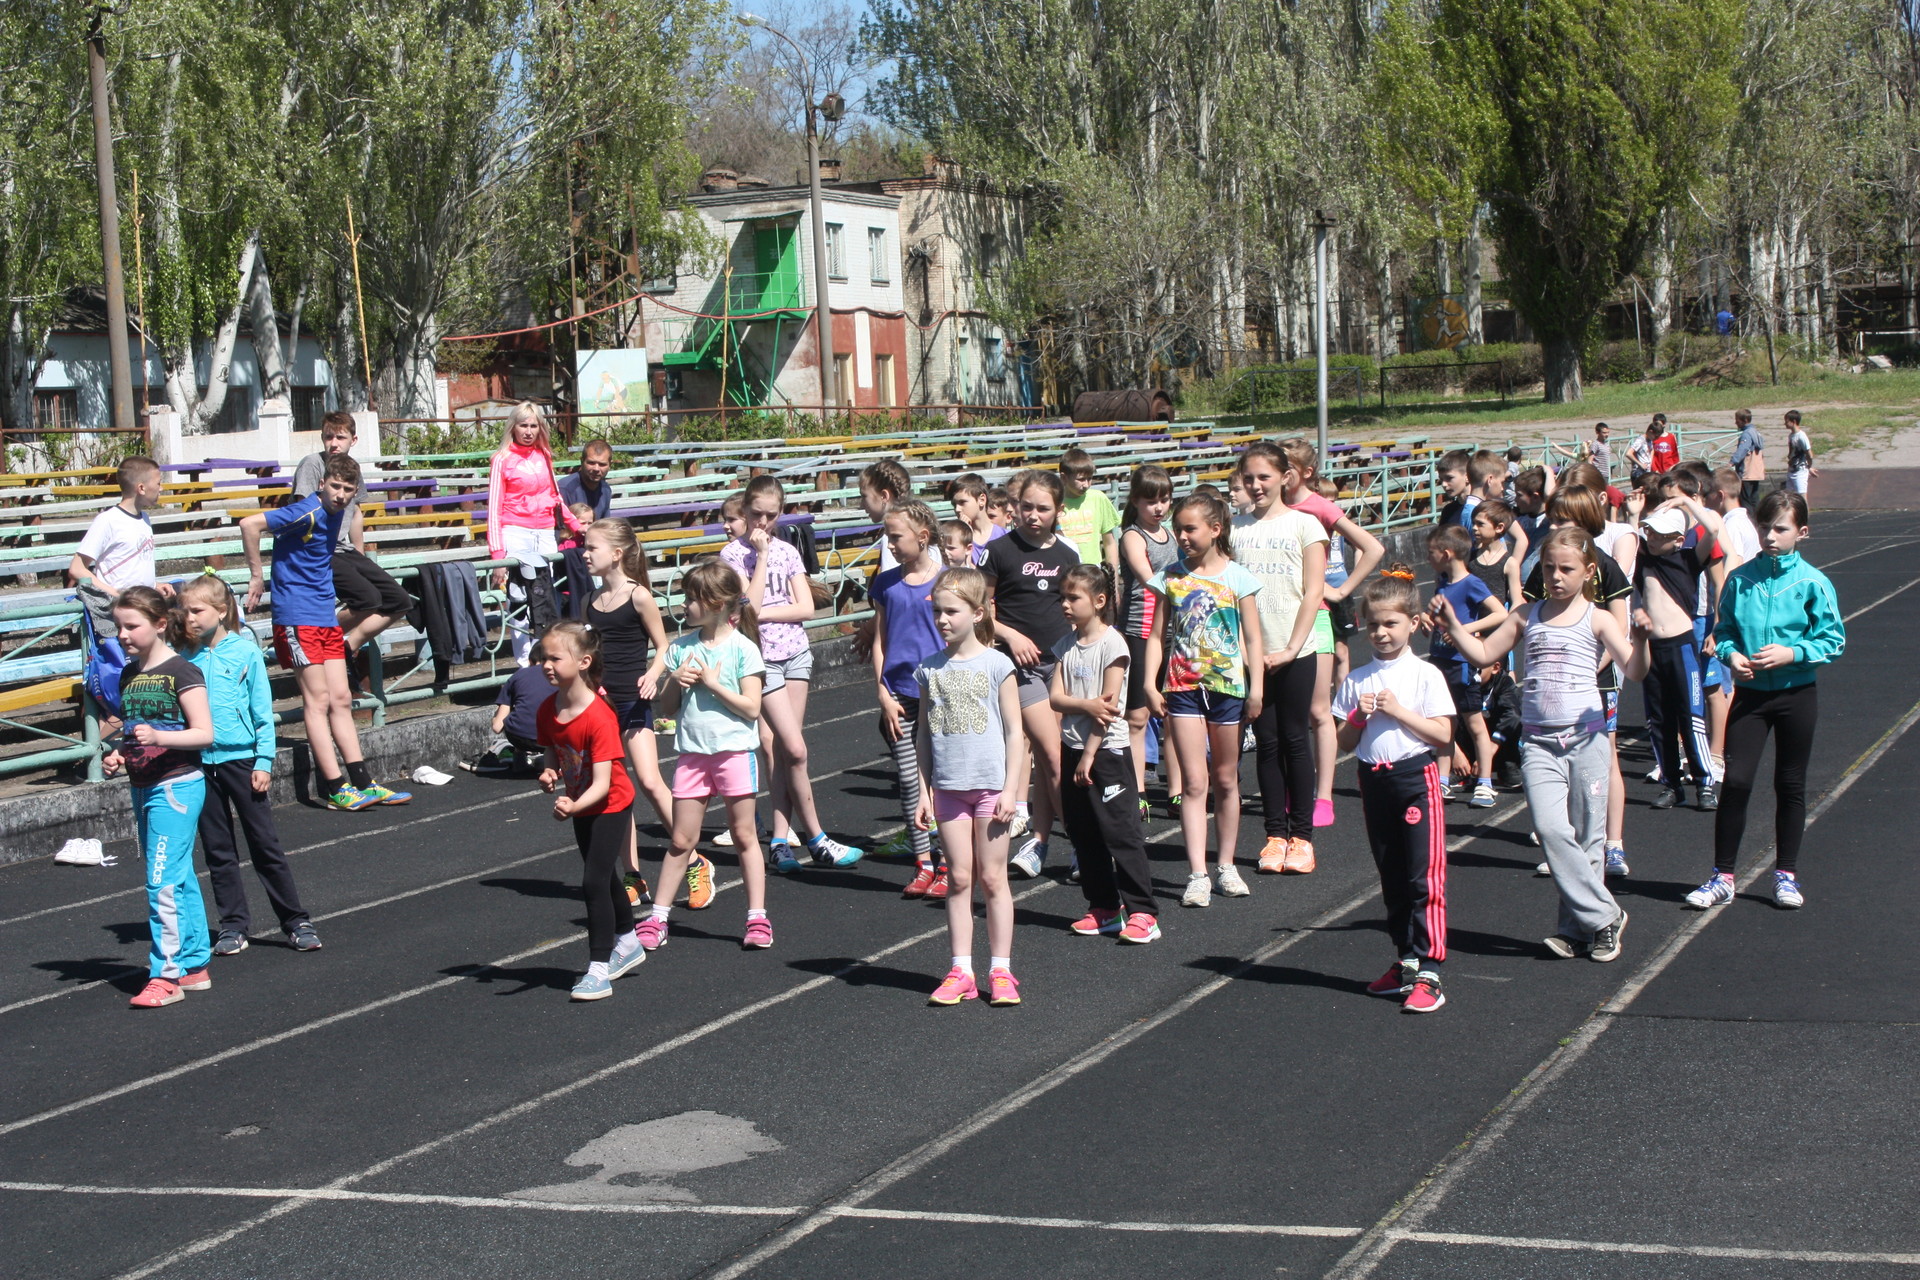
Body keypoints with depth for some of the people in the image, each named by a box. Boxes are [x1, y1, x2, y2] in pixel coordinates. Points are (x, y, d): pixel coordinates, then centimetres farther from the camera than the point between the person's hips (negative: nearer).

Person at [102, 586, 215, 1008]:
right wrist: (117, 757, 3)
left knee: (163, 882, -10)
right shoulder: (129, 676, 11)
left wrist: (158, 737, -28)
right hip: (143, 787, 8)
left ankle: (166, 975, -5)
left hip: (177, 786, -8)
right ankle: (195, 965, 21)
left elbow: (205, 733, -15)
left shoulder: (181, 672, -11)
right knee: (179, 880, 13)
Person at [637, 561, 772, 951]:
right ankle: (657, 917, 12)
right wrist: (675, 681, -9)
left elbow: (751, 707, -11)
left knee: (744, 836, 4)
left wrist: (712, 683, -14)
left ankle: (757, 917, 11)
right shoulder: (681, 648, 7)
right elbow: (665, 707, 10)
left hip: (734, 750, -4)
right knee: (681, 840, 7)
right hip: (692, 753, 4)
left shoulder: (742, 648, -6)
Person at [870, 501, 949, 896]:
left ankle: (946, 866, 8)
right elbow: (879, 642, 9)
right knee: (908, 779, 5)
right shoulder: (886, 584, 7)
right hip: (899, 694, 3)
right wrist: (883, 694, 1)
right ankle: (923, 864, 14)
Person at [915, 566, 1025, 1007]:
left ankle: (1000, 971, 11)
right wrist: (924, 792, 6)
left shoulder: (996, 665, -4)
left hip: (990, 784, -3)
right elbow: (923, 733, 10)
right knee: (959, 878, 6)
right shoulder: (930, 669, 5)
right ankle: (960, 971, 10)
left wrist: (1010, 789, -8)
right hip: (948, 786, 3)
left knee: (992, 877, 3)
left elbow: (1013, 731, -3)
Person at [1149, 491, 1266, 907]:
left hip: (1227, 685, 0)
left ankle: (1225, 866, 23)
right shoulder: (1170, 577, 3)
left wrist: (1256, 688, -6)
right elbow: (1157, 635, 5)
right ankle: (1197, 875, -8)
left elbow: (1252, 638, 0)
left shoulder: (1237, 577, -1)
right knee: (1194, 782, -6)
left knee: (1225, 780, 11)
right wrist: (1150, 684, -4)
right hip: (1182, 686, 0)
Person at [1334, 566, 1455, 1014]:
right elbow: (1345, 743, 9)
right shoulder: (1357, 681, 7)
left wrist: (1399, 712, -16)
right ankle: (1406, 961, 24)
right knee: (1392, 880, 13)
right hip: (1374, 781, 5)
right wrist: (1359, 717, -10)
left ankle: (1428, 973, -7)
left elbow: (1443, 735, -10)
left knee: (1425, 879, -7)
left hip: (1416, 778, -5)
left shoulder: (1425, 675, -4)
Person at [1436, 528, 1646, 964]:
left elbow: (1635, 669, -9)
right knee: (1551, 829, -15)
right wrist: (1454, 626, 4)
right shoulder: (1527, 616, 12)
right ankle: (1603, 916, -5)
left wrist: (1641, 637, -27)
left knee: (1587, 837, 3)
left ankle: (1577, 926, 14)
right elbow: (1483, 653, 17)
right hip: (1538, 740, 2)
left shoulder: (1597, 619, 2)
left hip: (1586, 736, -2)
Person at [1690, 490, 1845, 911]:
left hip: (1796, 693, -1)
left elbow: (1833, 641, -6)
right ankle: (1723, 877, 3)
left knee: (1790, 785, 10)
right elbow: (1724, 630, 8)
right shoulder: (1739, 579, -1)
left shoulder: (1813, 583, -8)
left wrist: (1792, 653, -19)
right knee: (1735, 780, -5)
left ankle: (1786, 874, 23)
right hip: (1749, 691, 1)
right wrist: (1731, 654, -12)